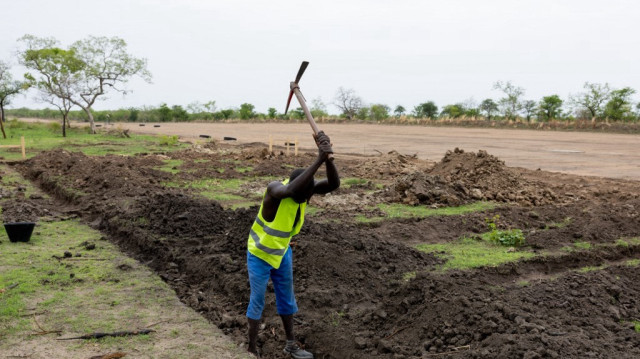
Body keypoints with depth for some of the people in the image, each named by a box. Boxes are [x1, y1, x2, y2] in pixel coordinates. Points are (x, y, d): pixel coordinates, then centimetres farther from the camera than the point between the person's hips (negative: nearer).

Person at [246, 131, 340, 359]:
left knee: (286, 297, 17)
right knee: (257, 301, 5)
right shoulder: (275, 189, -33)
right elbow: (290, 190, -57)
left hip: (282, 252, 6)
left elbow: (334, 185, -29)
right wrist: (319, 160, -60)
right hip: (260, 254, -6)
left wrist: (327, 157, -46)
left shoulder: (304, 187, -16)